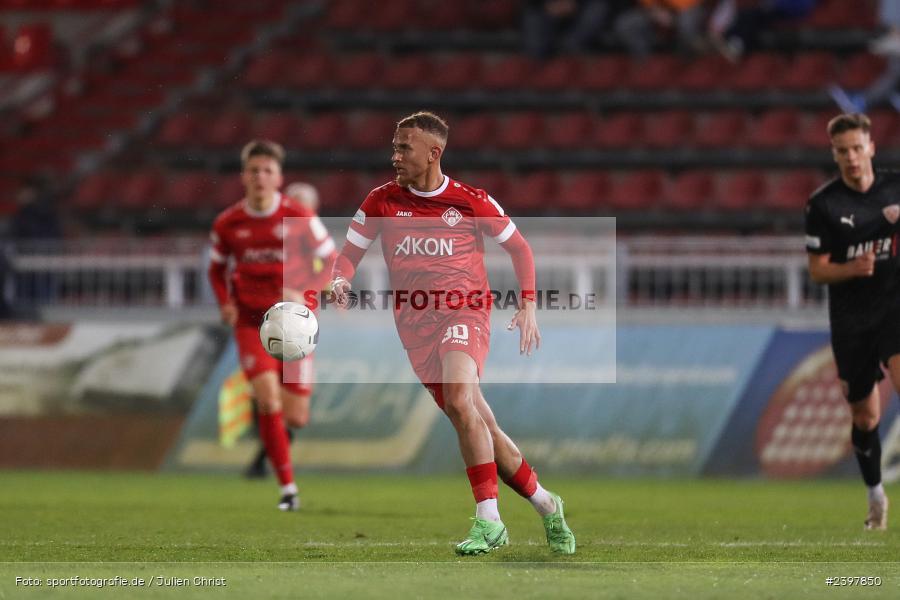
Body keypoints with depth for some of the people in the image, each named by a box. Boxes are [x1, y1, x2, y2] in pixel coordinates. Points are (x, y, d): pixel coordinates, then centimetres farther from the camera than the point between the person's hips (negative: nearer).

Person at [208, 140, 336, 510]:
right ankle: (288, 487, -11)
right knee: (267, 398, -21)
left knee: (295, 418, -3)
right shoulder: (228, 223, -3)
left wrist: (306, 294, -17)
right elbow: (217, 267, 14)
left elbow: (331, 260, -1)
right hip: (251, 322, 0)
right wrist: (225, 303, -4)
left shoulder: (299, 218, -8)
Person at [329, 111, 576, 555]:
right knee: (481, 429, 2)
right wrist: (340, 281, -13)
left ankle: (488, 519, -29)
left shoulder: (472, 202, 2)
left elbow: (519, 248, 14)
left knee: (458, 399, -30)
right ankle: (546, 505, 20)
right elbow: (350, 253, 10)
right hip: (415, 323, 3)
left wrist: (528, 305, 3)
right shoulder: (382, 201, 7)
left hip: (465, 312, -3)